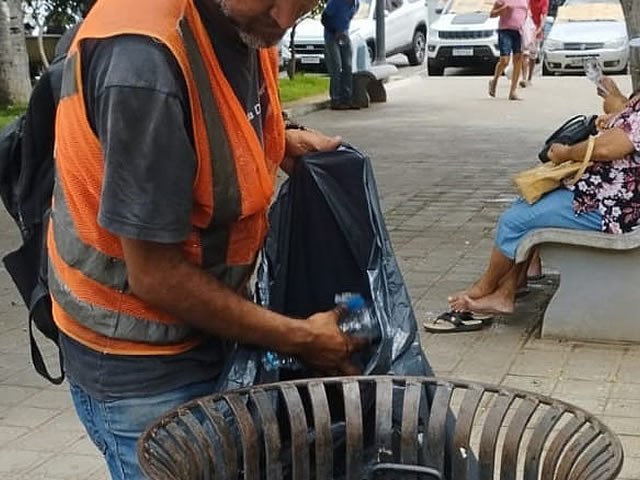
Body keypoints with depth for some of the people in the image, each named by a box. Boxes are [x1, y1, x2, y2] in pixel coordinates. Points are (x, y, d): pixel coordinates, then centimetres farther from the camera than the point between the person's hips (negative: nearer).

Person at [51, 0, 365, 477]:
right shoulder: (145, 55, -31)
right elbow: (156, 275, -25)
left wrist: (280, 140, -5)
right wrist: (298, 339, -14)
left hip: (207, 326, 8)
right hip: (143, 359, -7)